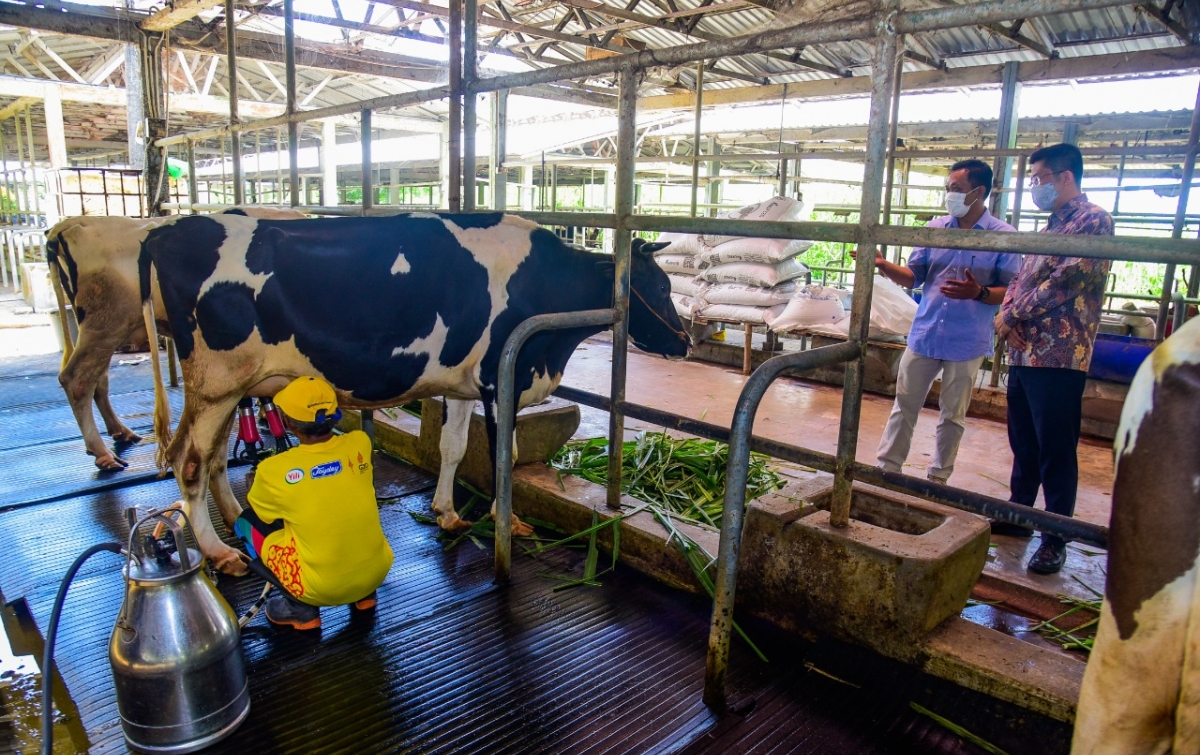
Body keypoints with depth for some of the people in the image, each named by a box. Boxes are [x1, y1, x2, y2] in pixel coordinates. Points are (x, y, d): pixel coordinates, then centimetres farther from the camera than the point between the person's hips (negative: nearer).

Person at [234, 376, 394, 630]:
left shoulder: (274, 470, -14)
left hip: (323, 589, -4)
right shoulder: (360, 444, -6)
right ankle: (364, 594, 22)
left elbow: (257, 508, 8)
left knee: (246, 521, 12)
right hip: (378, 573, 4)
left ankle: (299, 607, 7)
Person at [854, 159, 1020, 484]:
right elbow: (914, 276, 7)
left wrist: (979, 293, -26)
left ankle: (938, 478, 24)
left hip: (966, 343, -3)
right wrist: (884, 266, -11)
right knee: (904, 405, 9)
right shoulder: (935, 228, 4)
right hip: (924, 336, 3)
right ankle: (887, 467, 20)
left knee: (952, 416, 10)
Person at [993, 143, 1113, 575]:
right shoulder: (1051, 226, 21)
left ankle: (1056, 538, 7)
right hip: (1023, 352, 9)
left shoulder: (1093, 220, -7)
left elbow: (1067, 281, -17)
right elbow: (1021, 279, 18)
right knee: (1023, 443, 16)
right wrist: (1007, 314, -2)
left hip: (1059, 356, -9)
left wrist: (1012, 316, -10)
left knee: (1056, 449, -2)